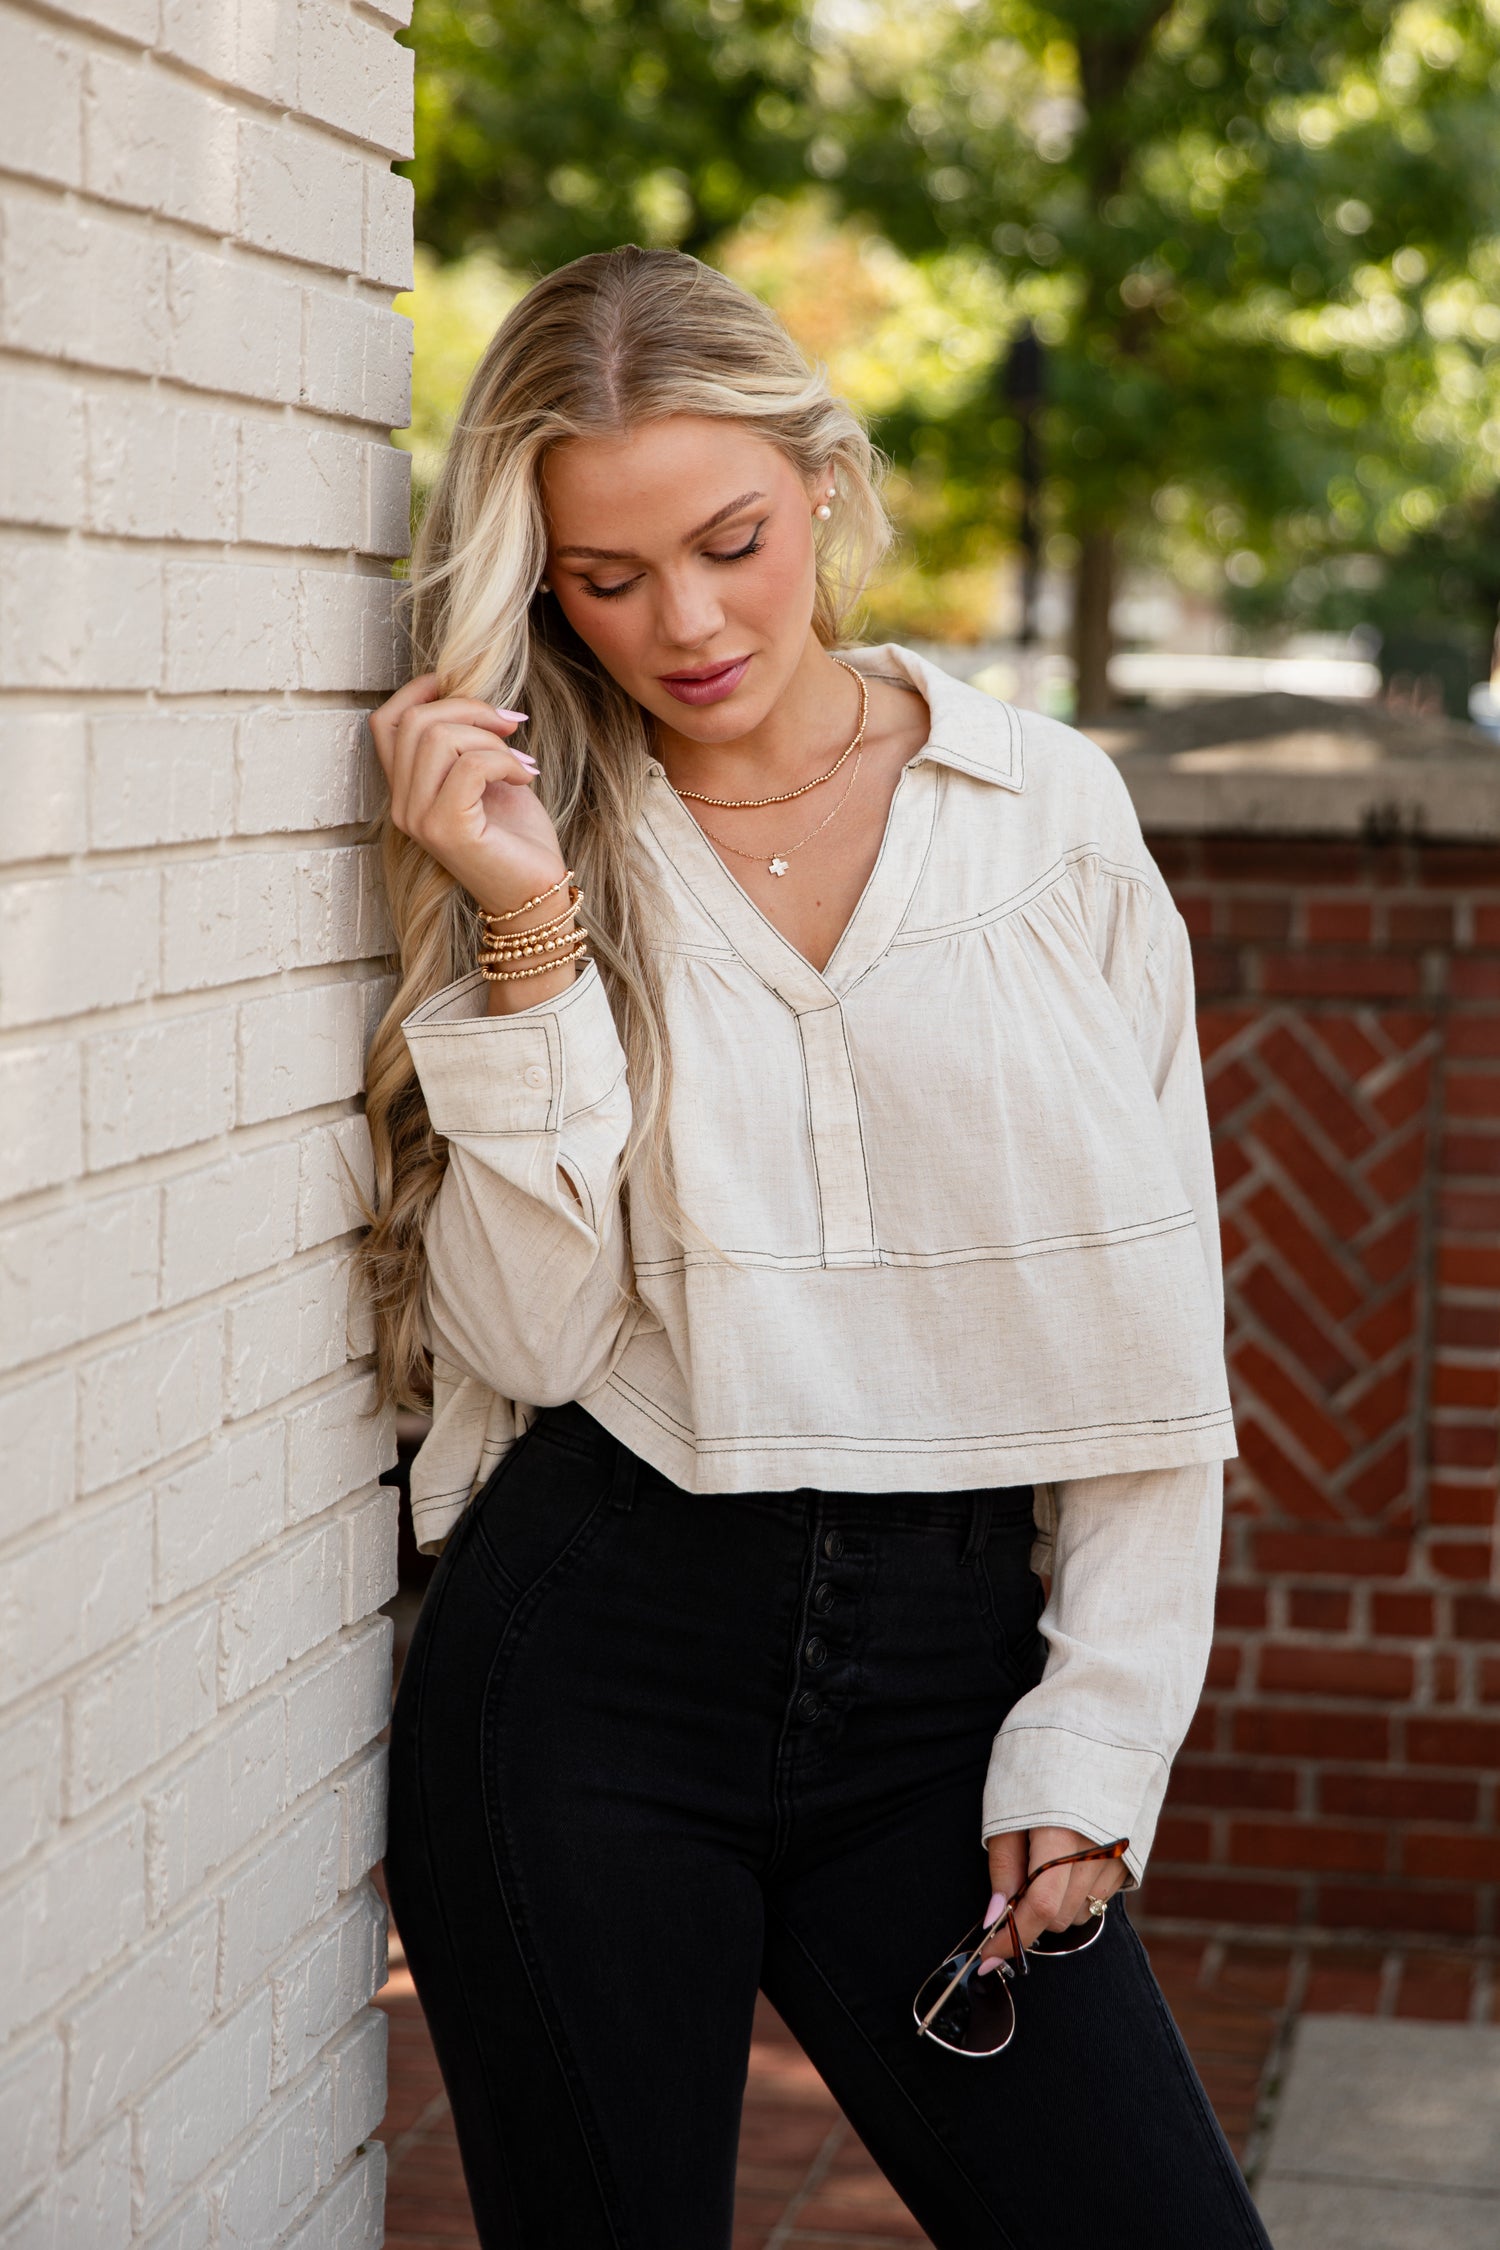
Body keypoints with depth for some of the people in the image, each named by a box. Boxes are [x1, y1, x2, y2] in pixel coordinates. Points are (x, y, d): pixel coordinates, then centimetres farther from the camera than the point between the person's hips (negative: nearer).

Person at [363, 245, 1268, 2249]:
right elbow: (530, 1338, -8)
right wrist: (533, 938, -15)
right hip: (586, 1668, 0)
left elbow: (1154, 1336, 4)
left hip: (950, 1672, 1)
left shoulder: (1050, 810, 3)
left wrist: (1095, 1746, -1)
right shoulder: (525, 835, 3)